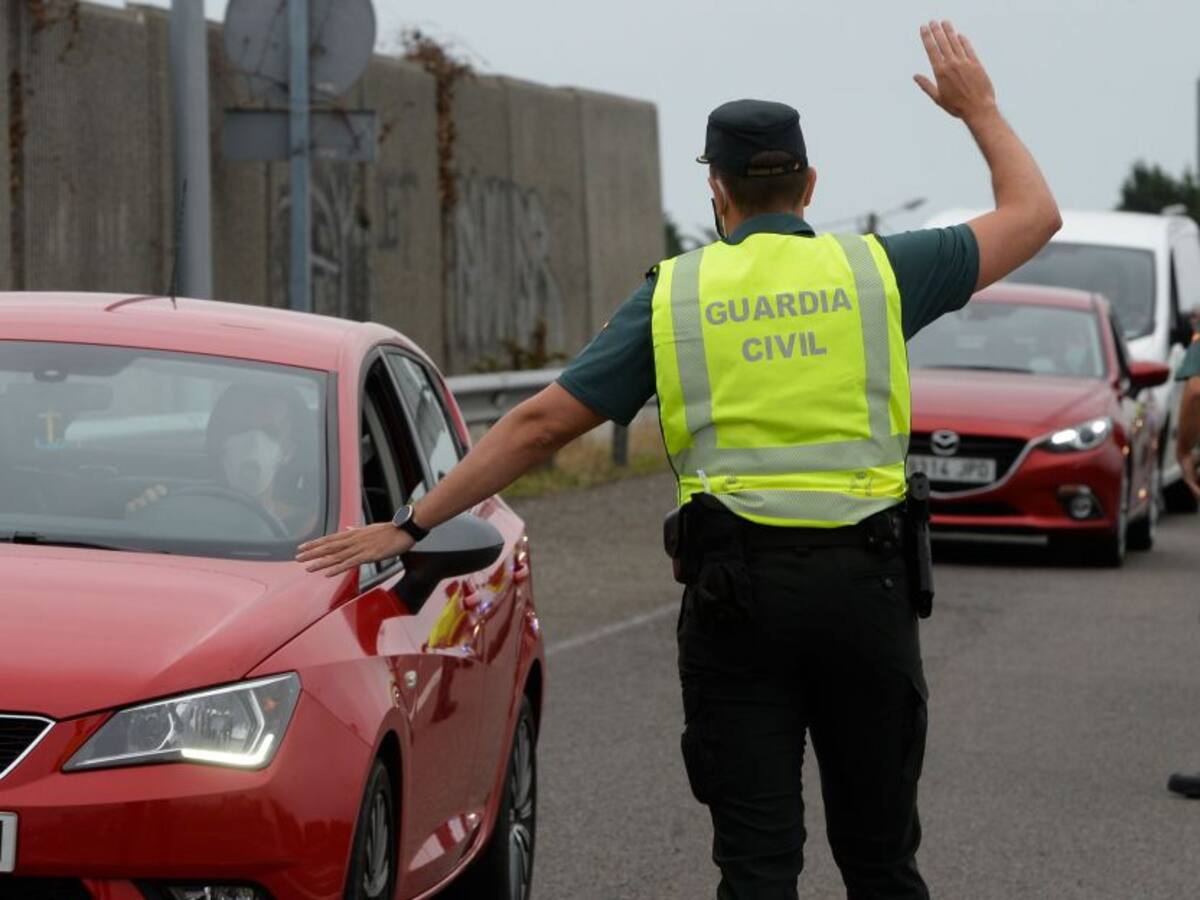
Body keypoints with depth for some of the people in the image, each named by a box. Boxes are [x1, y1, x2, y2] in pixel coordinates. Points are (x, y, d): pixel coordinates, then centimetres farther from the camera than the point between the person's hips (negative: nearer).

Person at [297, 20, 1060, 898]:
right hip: (864, 581, 0)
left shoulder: (675, 294, 4)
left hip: (733, 589, 0)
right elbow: (1034, 213, 15)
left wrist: (411, 524, 5)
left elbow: (541, 424, 1)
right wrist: (980, 108, 30)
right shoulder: (875, 269, 4)